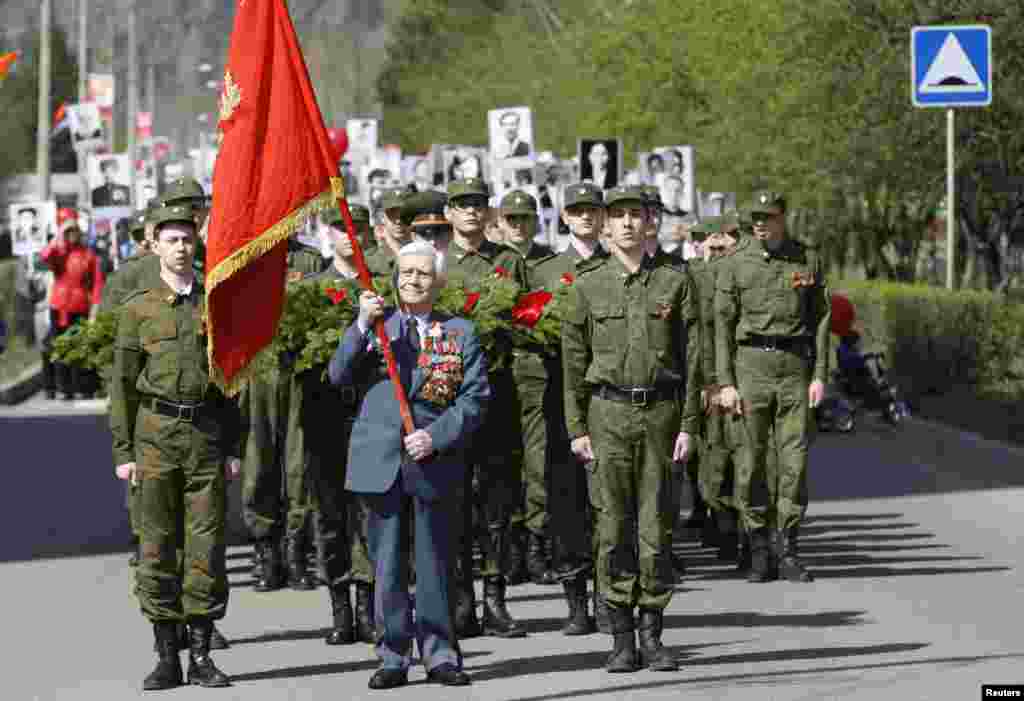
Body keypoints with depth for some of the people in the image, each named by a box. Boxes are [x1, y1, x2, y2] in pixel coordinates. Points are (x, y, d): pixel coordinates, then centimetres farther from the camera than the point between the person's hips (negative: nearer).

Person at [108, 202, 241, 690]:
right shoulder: (138, 310, 5)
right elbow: (123, 385, 4)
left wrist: (233, 448, 4)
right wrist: (123, 452, -3)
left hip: (207, 435, 1)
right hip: (156, 435, -1)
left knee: (206, 545, 0)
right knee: (158, 545, 0)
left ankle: (201, 656, 6)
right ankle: (167, 658, 5)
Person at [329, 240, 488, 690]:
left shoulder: (459, 333, 7)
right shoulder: (376, 324, 9)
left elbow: (475, 398, 1)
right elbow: (338, 376, -2)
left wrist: (436, 437, -12)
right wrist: (363, 326, -14)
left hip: (435, 462, -1)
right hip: (381, 461, 1)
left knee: (435, 563, 4)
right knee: (387, 564, 3)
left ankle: (440, 655, 12)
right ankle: (393, 657, 9)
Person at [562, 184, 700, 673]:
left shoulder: (676, 281, 5)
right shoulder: (588, 287, 5)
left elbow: (692, 357, 4)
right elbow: (573, 362, 7)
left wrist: (688, 425, -2)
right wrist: (577, 429, 1)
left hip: (662, 411, 0)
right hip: (609, 413, 0)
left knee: (658, 526, 1)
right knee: (614, 526, -1)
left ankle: (652, 635, 9)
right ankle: (622, 637, 4)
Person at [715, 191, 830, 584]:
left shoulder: (808, 260, 5)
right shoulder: (737, 264, 2)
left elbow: (821, 319, 6)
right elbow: (723, 325, 1)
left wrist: (820, 375, -2)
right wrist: (726, 383, -6)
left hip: (795, 365, 1)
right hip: (752, 364, -1)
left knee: (794, 458, -4)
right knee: (753, 460, 0)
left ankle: (788, 553, 2)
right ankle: (759, 554, 8)